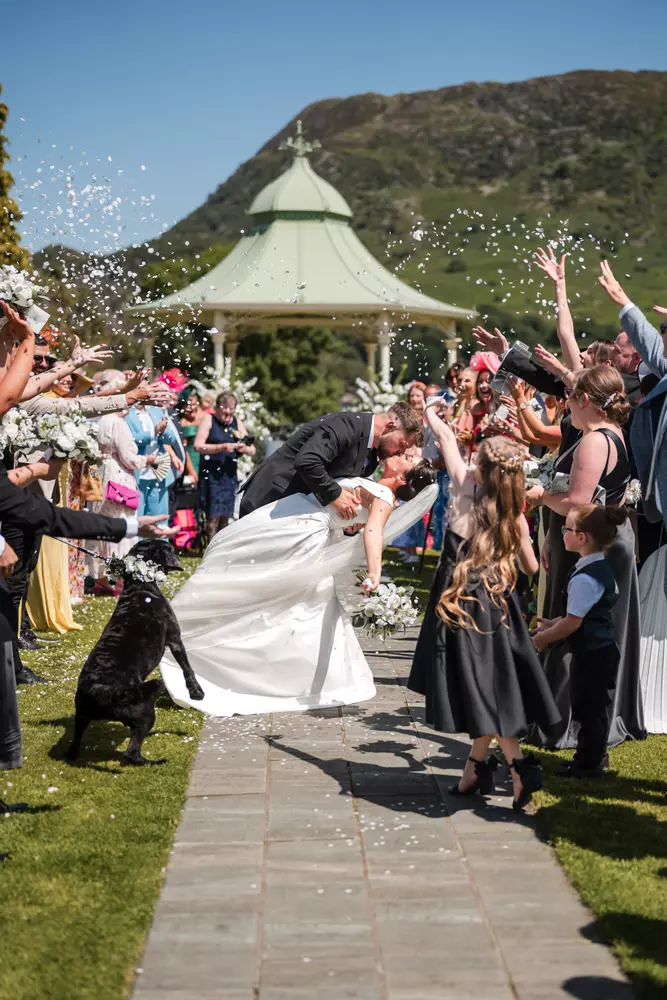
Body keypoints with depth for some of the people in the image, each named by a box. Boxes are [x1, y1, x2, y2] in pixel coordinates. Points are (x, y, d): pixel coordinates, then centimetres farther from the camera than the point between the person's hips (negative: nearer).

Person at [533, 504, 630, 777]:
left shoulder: (585, 578, -24)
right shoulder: (602, 567, 8)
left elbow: (573, 622, -21)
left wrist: (544, 638, -8)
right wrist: (553, 624, 15)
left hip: (591, 654, -10)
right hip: (602, 648, 10)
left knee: (588, 708, 0)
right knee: (597, 706, 19)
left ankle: (588, 763, 9)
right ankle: (596, 756, 30)